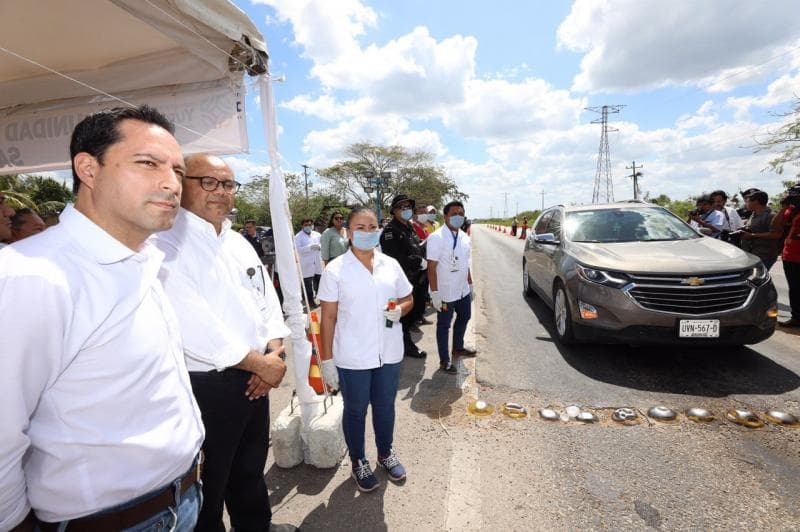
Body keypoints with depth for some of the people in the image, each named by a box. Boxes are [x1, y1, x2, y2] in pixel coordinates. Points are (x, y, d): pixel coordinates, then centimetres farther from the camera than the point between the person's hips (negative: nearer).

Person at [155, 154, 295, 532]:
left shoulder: (239, 243, 9)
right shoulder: (166, 244, -15)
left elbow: (267, 301, 9)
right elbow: (193, 325, -24)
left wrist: (273, 354, -7)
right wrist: (261, 363, -17)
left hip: (255, 380, 7)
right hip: (203, 386, -7)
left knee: (251, 467, 26)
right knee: (209, 482, 15)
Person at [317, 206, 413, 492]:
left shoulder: (391, 264, 1)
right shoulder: (335, 270, -9)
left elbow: (408, 299, 12)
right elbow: (328, 317, -7)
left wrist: (399, 310, -10)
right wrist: (326, 359, -8)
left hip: (389, 352, 3)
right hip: (352, 357, -3)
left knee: (385, 406, 20)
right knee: (355, 410, 15)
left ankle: (385, 453, 45)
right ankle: (358, 462, 39)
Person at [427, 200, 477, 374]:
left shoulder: (465, 237, 6)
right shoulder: (437, 238, -17)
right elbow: (431, 267, -20)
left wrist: (470, 285, 16)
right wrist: (434, 293, -22)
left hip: (463, 290, 8)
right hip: (446, 292, -8)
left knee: (464, 318, 23)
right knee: (444, 325, 7)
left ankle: (458, 348, 46)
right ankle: (444, 361, 22)